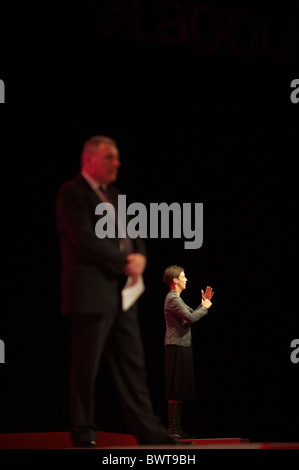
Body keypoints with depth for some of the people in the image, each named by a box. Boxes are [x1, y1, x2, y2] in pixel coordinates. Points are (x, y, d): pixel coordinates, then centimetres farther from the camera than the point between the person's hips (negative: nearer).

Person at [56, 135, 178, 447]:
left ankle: (149, 432, 12)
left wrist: (140, 256, -4)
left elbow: (133, 233, 18)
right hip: (90, 294, -8)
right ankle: (83, 436, 5)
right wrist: (125, 264, -12)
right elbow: (86, 240, -17)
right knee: (86, 368, -2)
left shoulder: (113, 194, 19)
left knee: (133, 365, 9)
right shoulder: (72, 193, -7)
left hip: (122, 292, 8)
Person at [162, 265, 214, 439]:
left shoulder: (177, 299, 22)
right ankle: (173, 427, -11)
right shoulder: (172, 299, -11)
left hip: (183, 346, 11)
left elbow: (193, 313, 24)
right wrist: (205, 307, -5)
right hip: (177, 346, -11)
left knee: (182, 389, 10)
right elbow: (190, 317, -18)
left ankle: (177, 427, 12)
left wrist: (204, 302, 16)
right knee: (176, 390, -11)